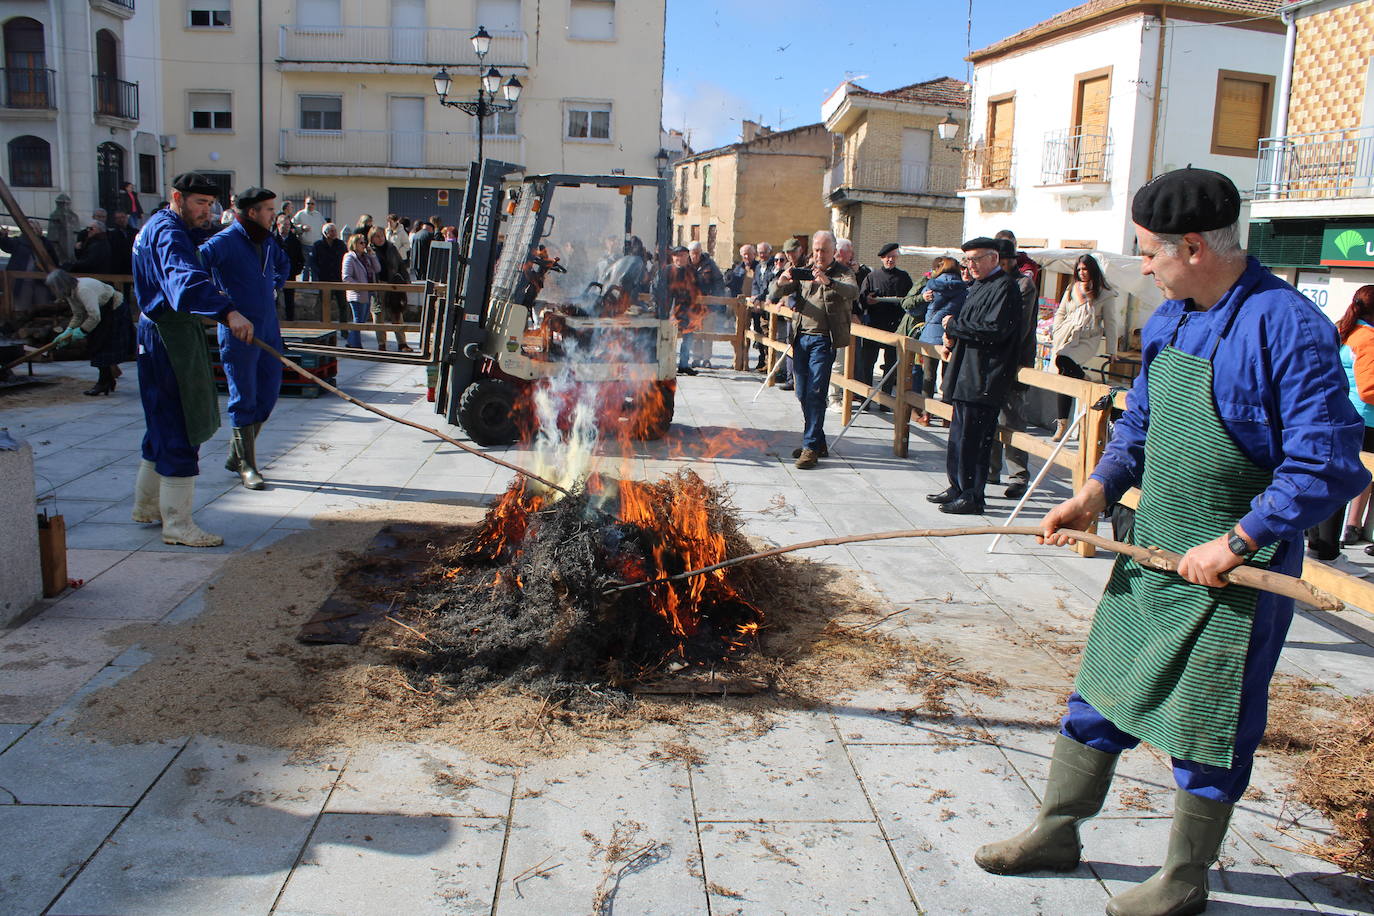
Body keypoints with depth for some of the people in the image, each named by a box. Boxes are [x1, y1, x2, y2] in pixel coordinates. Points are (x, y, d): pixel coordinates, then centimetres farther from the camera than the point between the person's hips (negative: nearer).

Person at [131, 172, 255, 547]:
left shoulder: (156, 226, 18)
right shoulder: (169, 232, -17)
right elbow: (186, 278, -36)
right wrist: (228, 311, -49)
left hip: (159, 332, 11)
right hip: (170, 337, -11)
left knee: (164, 424, 19)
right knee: (179, 430, -7)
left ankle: (147, 506, 32)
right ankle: (177, 524, -2)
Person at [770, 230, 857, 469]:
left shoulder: (842, 273, 2)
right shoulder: (803, 273, 14)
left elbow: (853, 291, -21)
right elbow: (775, 295, 6)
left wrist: (828, 282, -40)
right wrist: (781, 282, -19)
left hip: (824, 340, -5)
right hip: (801, 337, 5)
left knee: (815, 393, -11)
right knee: (803, 394, 8)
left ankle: (811, 447, -8)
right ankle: (818, 443, 19)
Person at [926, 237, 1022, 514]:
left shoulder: (1004, 287, -12)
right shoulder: (979, 286, 18)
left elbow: (993, 330, -22)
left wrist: (953, 325, -12)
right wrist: (952, 339, 7)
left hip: (983, 379, -10)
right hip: (967, 373, 10)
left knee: (971, 439, -7)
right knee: (960, 434, 14)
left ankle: (972, 497, 1)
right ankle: (958, 488, 24)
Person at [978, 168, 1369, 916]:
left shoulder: (1287, 327, -18)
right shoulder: (1168, 320, 6)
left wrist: (1236, 543, -21)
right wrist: (1098, 490, 2)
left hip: (1237, 572, -7)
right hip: (1151, 555, 8)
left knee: (1206, 728, 8)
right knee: (1099, 693, 16)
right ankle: (1056, 832, 33)